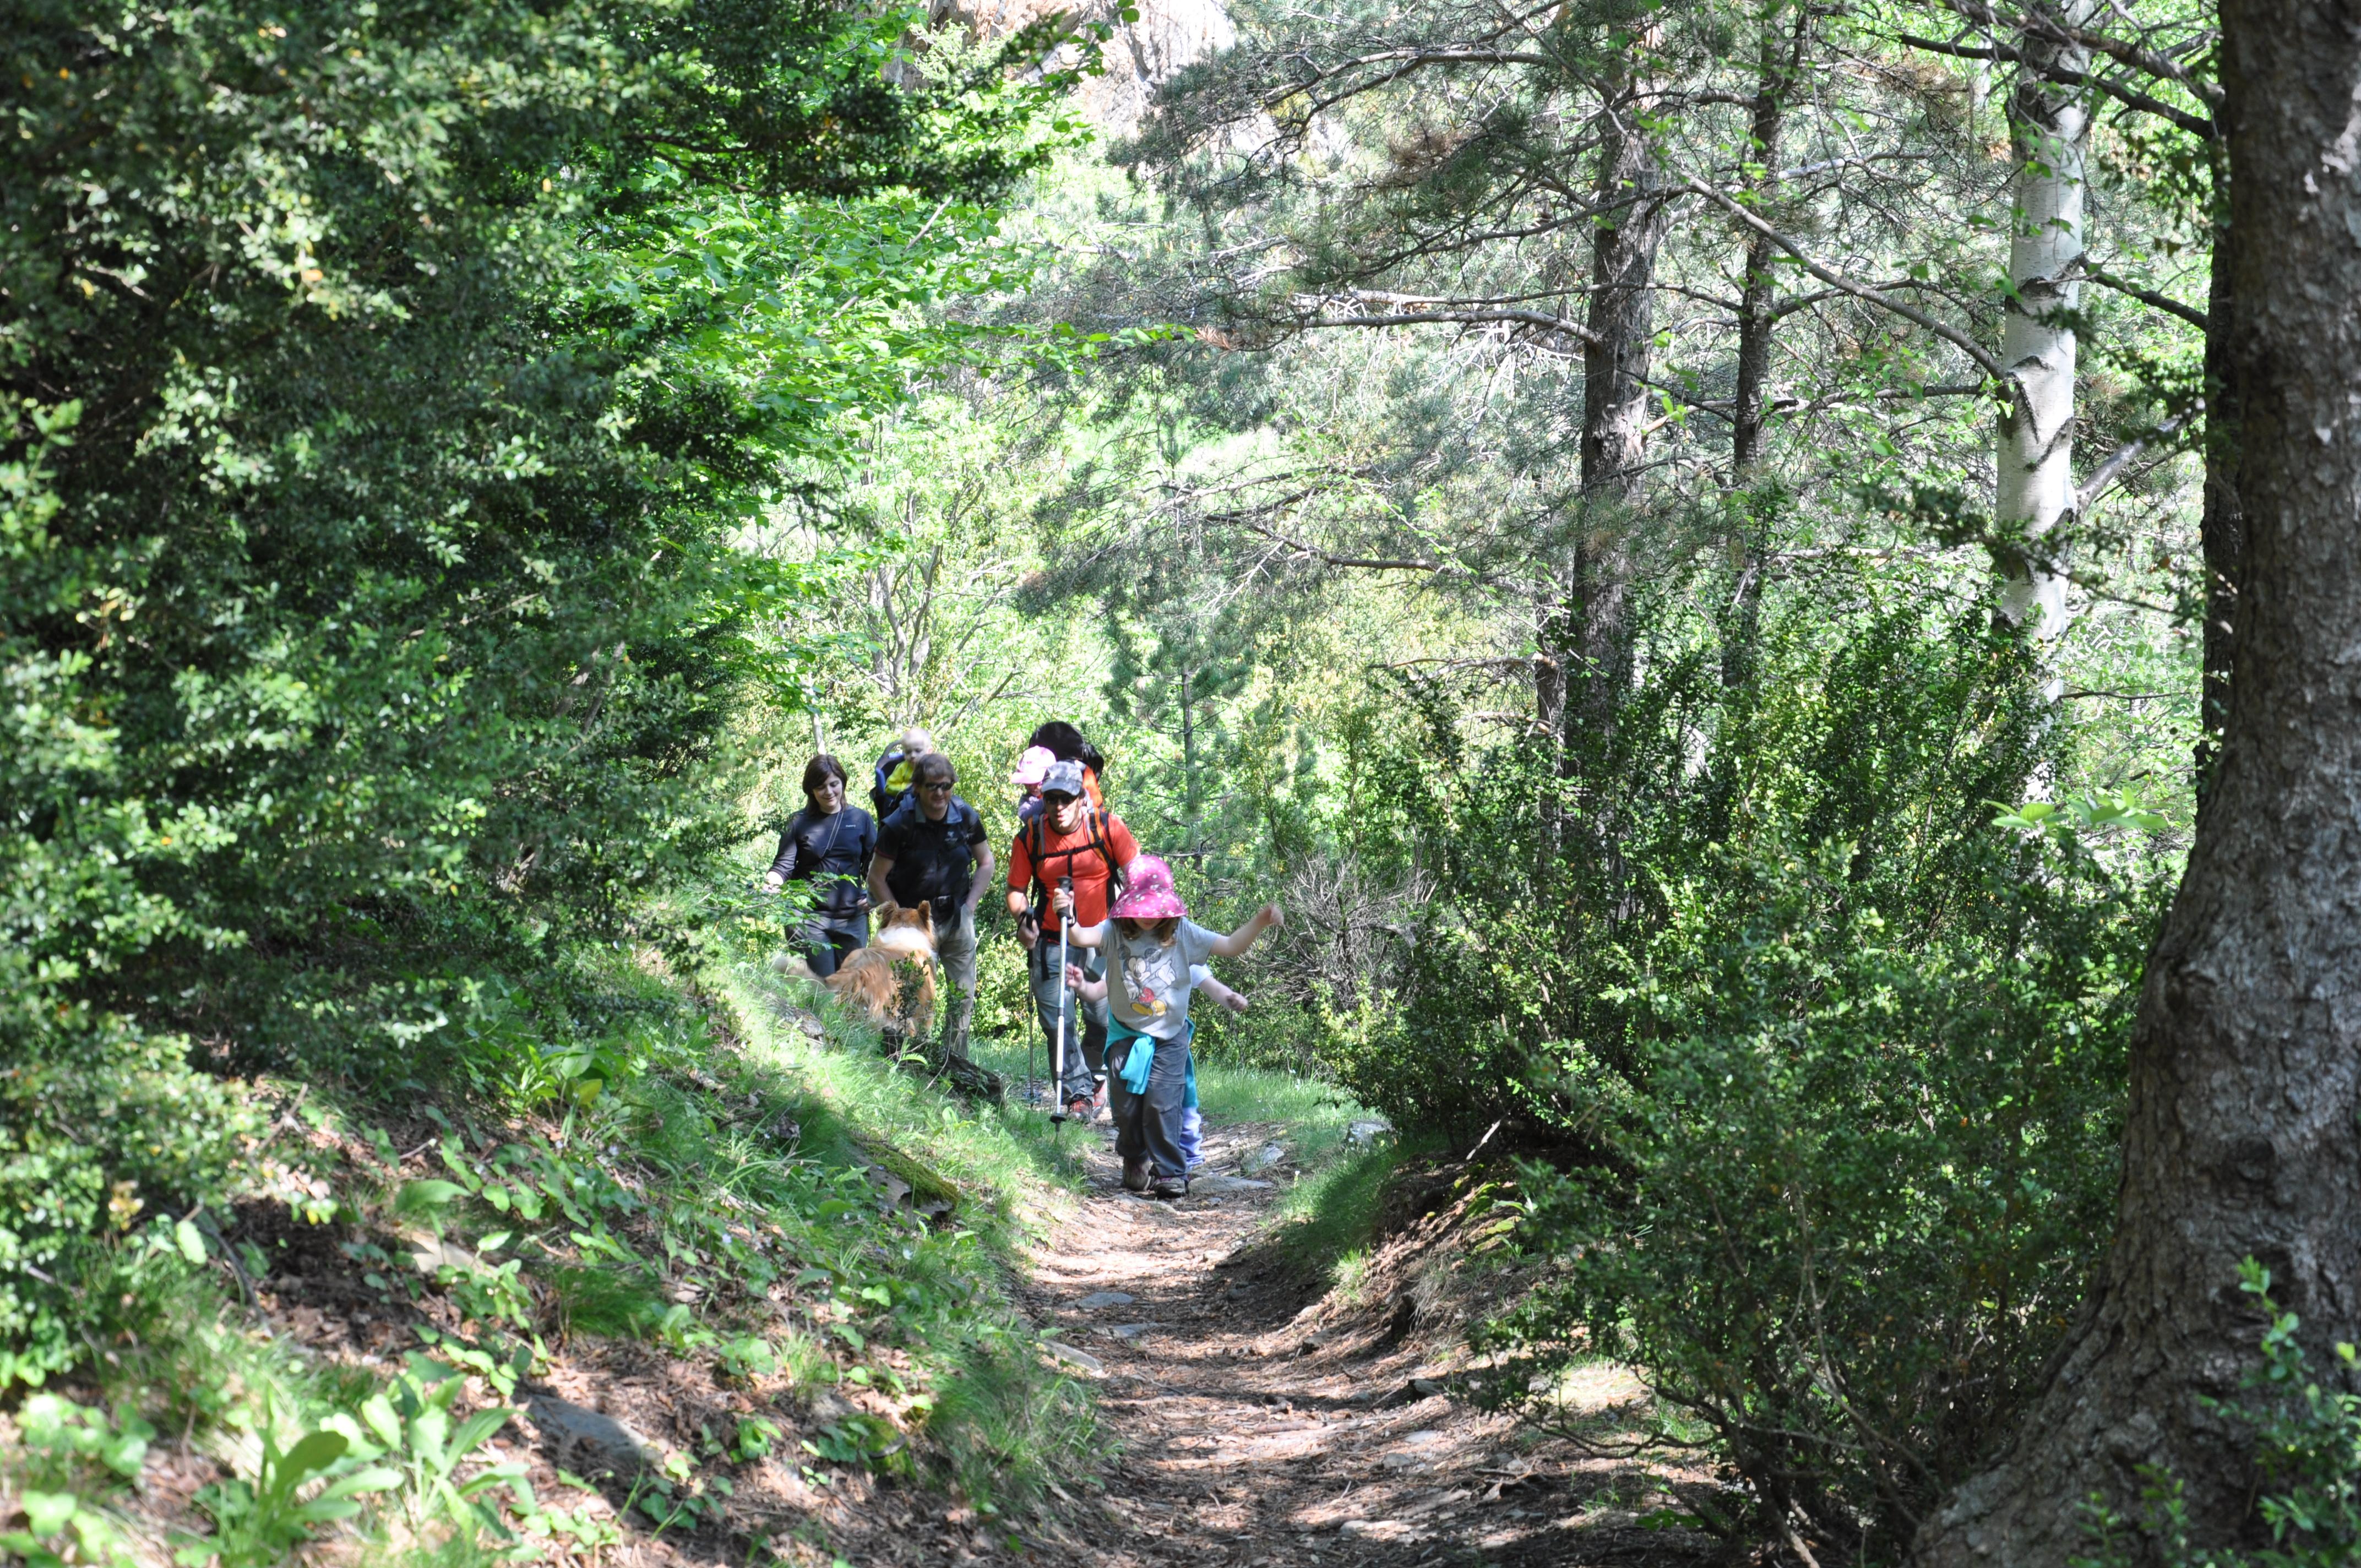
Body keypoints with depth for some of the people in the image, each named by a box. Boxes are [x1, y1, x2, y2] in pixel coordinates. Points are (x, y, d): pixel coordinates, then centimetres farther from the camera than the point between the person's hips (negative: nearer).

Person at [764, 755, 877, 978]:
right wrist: (771, 883, -22)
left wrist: (873, 894, -4)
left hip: (853, 918, 2)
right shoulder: (799, 824, 3)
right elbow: (784, 866, -1)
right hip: (810, 918, -2)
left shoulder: (860, 819, 7)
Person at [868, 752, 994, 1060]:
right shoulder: (899, 824, -12)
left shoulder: (965, 817, -2)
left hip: (957, 919, 4)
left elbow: (985, 863, 13)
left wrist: (969, 906, 3)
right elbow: (877, 878, -5)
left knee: (964, 997, 6)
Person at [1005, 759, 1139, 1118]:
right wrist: (1023, 919, -15)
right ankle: (1078, 1093, 13)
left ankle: (1093, 1077, 28)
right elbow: (1016, 889, 5)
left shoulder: (1107, 827, -9)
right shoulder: (1030, 837, -5)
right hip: (1051, 942, 1)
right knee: (1057, 1022, -1)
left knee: (1104, 1019, 0)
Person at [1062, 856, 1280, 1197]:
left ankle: (1171, 1172, 1)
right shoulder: (1116, 933, -6)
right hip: (1127, 1034, 1)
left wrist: (1259, 923, -15)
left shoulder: (1183, 933, -4)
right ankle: (1135, 1163, 32)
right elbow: (1081, 937, -23)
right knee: (1126, 1105, 6)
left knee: (1162, 1104, -11)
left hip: (1169, 1037, -1)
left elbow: (1230, 946, -1)